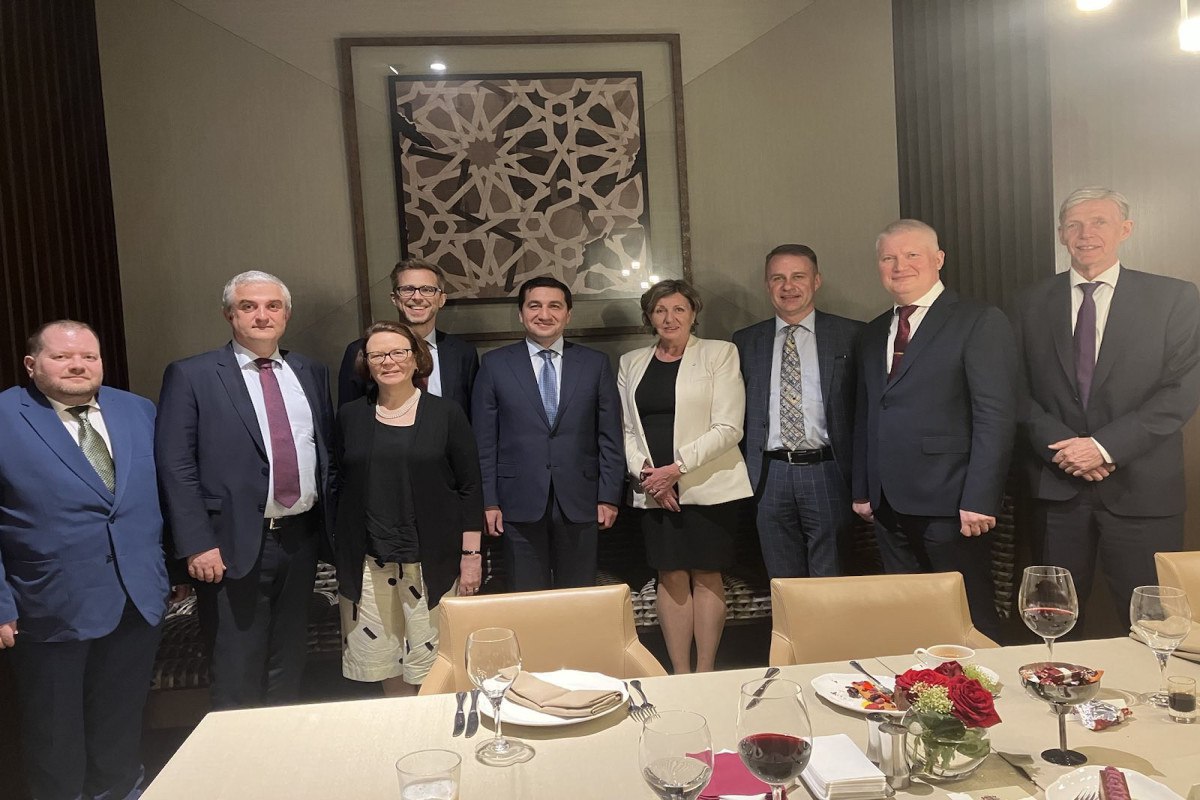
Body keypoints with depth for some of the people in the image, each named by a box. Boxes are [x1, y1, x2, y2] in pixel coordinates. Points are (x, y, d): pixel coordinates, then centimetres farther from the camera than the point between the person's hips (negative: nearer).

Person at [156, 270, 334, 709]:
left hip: (301, 537, 5)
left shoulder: (311, 373, 10)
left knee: (288, 667, 18)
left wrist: (332, 523, 5)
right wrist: (197, 545, -14)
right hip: (234, 546, -4)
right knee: (237, 677, 5)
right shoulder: (191, 376, -4)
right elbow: (176, 467, -8)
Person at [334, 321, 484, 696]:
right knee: (381, 661, 9)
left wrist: (471, 556, -4)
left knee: (432, 666, 2)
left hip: (431, 562, -2)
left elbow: (469, 488, -1)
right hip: (368, 563, 2)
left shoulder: (446, 414, 0)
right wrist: (342, 551, 8)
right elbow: (340, 487, 11)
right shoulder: (350, 416, 7)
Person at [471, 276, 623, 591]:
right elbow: (484, 441, 2)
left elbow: (609, 437, 5)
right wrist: (488, 501, -2)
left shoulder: (596, 363, 5)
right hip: (519, 505, -1)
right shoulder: (495, 364, 3)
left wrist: (609, 496, 0)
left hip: (579, 504, 1)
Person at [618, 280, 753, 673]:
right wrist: (643, 470, -7)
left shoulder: (719, 353, 1)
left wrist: (677, 468, -14)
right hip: (652, 489, 3)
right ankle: (679, 674, 14)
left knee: (706, 576, 3)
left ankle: (705, 674, 13)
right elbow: (626, 429, 11)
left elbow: (728, 428, -7)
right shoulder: (631, 362, 13)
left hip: (707, 485, -3)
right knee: (670, 577, 5)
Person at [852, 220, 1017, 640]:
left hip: (950, 504, -6)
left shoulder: (980, 322, -5)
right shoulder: (874, 332, 15)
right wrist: (862, 489, 13)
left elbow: (996, 417, -12)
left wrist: (979, 499, -17)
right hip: (889, 506, 6)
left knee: (970, 619, 5)